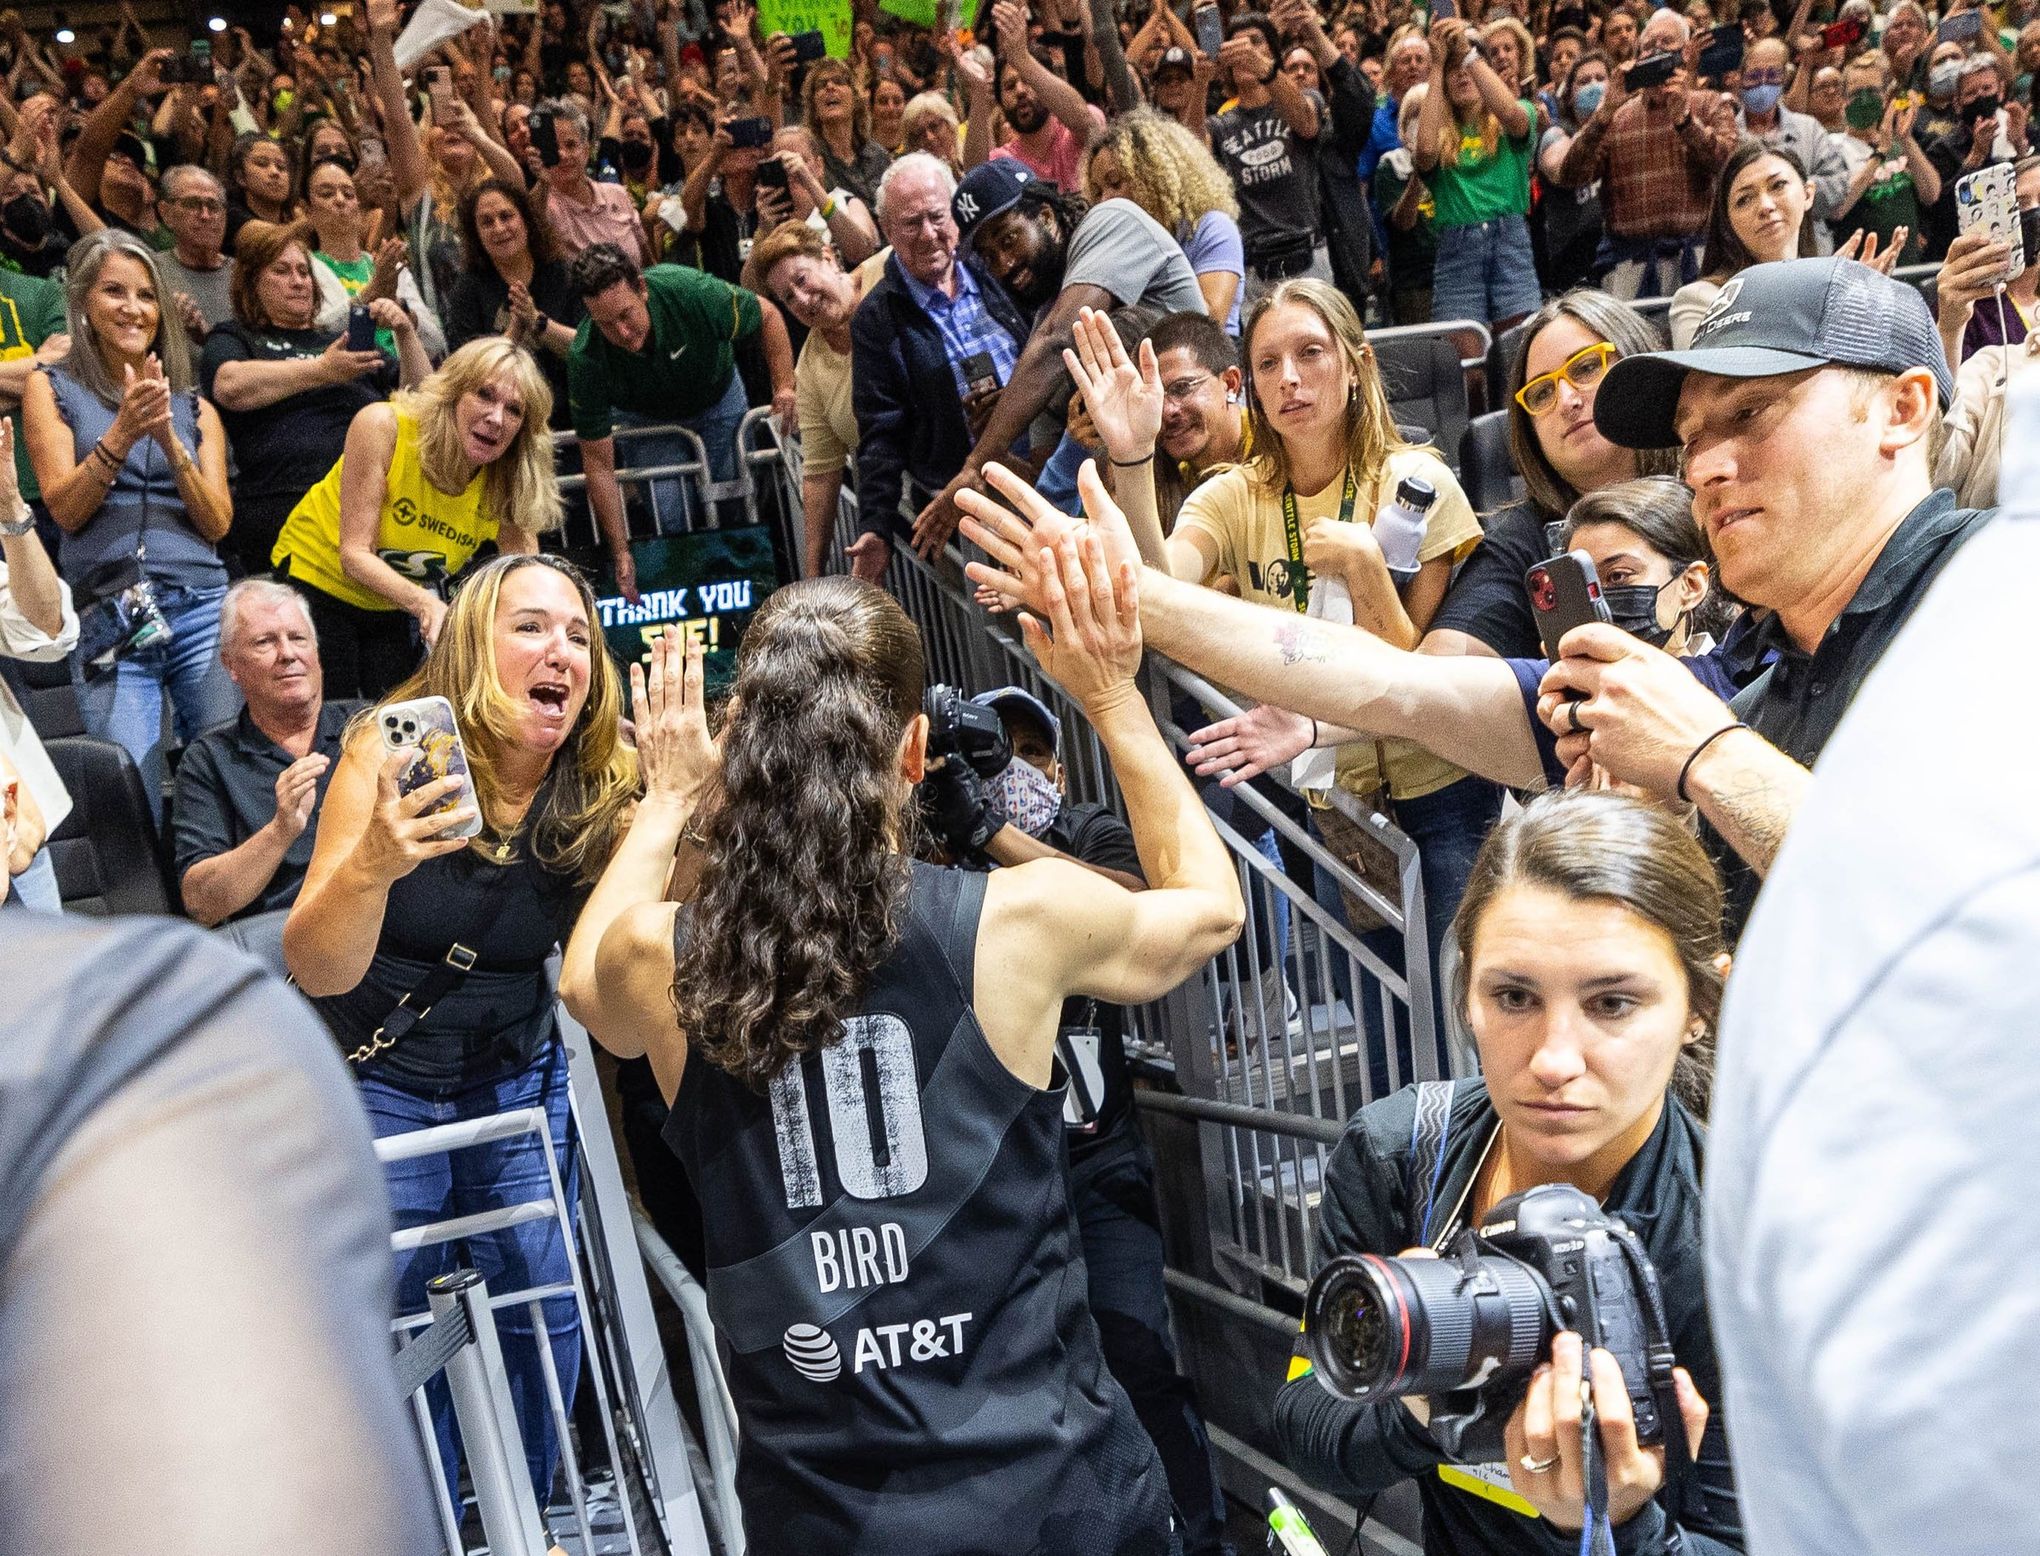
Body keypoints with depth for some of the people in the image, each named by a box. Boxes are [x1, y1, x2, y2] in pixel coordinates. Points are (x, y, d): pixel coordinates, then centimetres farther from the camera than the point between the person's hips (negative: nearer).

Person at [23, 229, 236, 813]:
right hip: (106, 617, -2)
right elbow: (65, 508, 0)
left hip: (201, 609, 2)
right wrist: (122, 433, -14)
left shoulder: (194, 407, 16)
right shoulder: (51, 388, 11)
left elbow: (218, 522, 6)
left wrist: (169, 440, -8)